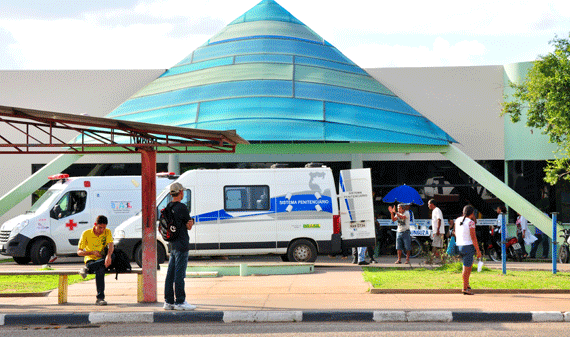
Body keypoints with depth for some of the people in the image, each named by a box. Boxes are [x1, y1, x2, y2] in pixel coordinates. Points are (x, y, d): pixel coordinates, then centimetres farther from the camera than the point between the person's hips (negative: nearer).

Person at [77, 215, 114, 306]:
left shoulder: (107, 232, 2)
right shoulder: (86, 234, -3)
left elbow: (111, 245, -16)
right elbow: (79, 252, -2)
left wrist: (108, 256, -38)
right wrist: (92, 252, -18)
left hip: (102, 260, 2)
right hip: (91, 260, -2)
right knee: (100, 271, -38)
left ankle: (87, 268, -35)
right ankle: (100, 297, -40)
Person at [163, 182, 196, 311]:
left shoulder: (168, 207, 13)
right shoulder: (182, 208, -13)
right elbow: (189, 226, -7)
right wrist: (191, 221, 15)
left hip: (172, 245, 8)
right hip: (181, 245, -8)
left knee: (171, 274, 9)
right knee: (179, 274, -6)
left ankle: (169, 301, 12)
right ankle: (180, 301, -4)